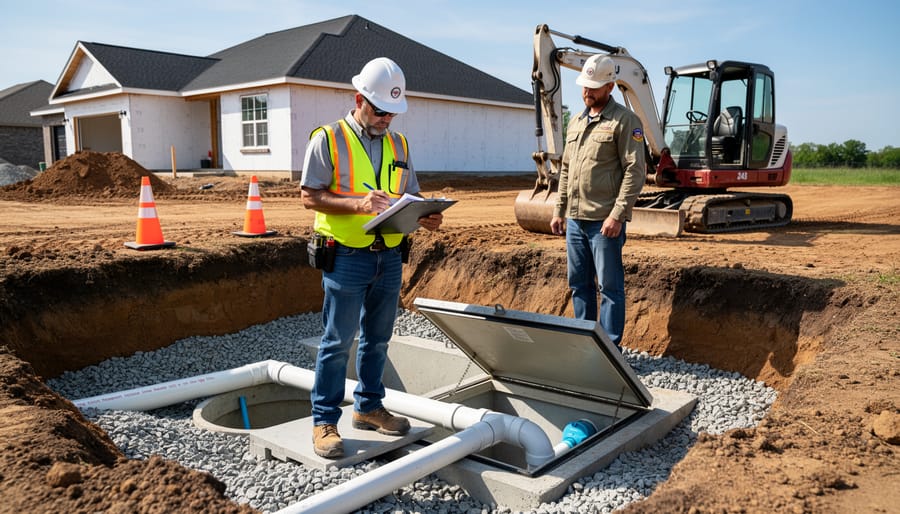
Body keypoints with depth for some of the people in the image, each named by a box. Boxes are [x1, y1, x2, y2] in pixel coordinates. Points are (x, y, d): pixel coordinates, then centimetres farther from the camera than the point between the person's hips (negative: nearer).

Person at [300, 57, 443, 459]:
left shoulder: (398, 144, 13)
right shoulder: (328, 139, -4)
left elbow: (411, 195, 16)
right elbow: (310, 196, -10)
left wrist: (425, 216, -7)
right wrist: (358, 204, -24)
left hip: (389, 256, 6)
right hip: (347, 256, -5)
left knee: (377, 337, 14)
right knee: (338, 340, 0)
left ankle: (368, 407, 30)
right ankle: (324, 420, 12)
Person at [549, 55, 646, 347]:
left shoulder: (624, 121, -6)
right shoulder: (576, 123, 17)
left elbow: (635, 171, -13)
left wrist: (618, 214, -19)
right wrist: (559, 210, 15)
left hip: (604, 221, -7)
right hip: (574, 219, 8)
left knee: (609, 285, 1)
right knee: (579, 283, 14)